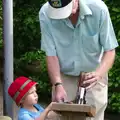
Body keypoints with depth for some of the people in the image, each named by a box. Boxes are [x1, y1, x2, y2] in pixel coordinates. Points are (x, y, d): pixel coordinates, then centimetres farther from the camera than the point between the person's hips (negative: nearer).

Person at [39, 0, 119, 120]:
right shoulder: (45, 13, -23)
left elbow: (110, 51, -18)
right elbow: (51, 54, -17)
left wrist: (99, 74, -36)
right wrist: (57, 85, -28)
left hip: (93, 74, -1)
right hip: (64, 75, 1)